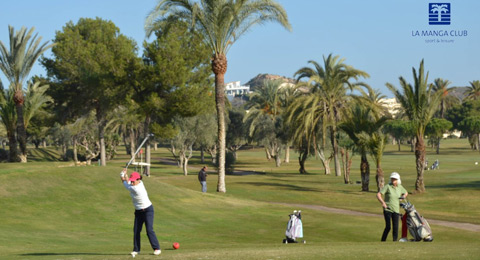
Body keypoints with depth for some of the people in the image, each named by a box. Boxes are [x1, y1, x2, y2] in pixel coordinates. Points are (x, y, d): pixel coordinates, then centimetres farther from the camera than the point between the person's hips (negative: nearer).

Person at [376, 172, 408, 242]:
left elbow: (406, 193, 28)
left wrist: (403, 197, 7)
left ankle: (395, 241, 11)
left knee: (395, 227, -2)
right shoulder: (387, 186, -8)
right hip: (387, 209, -4)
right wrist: (383, 202, -30)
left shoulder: (400, 187, 7)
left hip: (396, 210, 4)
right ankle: (383, 241, 4)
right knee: (388, 227, -11)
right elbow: (378, 195, -15)